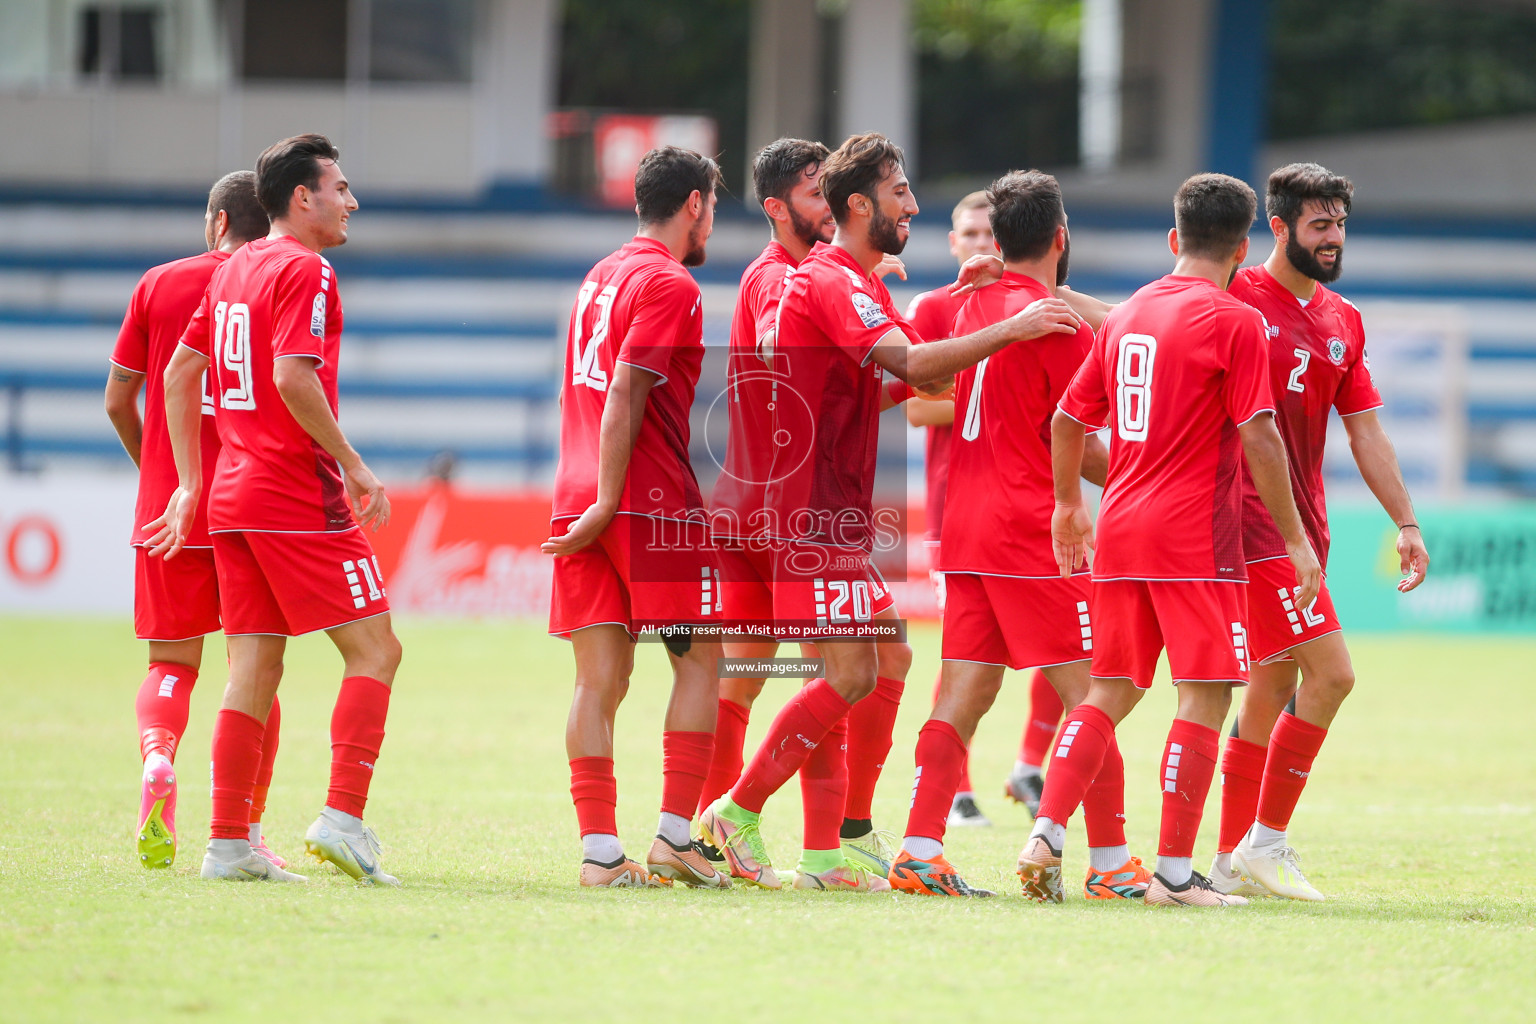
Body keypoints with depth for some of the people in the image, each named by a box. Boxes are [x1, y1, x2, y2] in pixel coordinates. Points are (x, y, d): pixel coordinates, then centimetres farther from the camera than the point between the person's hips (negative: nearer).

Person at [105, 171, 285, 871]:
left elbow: (118, 401, 6)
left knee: (172, 662, 8)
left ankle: (157, 757, -22)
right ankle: (246, 830, 3)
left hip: (169, 506, 1)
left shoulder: (159, 285, 4)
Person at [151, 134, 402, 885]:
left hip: (230, 499, 8)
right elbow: (293, 377, -22)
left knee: (254, 666, 8)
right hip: (300, 503, -8)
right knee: (374, 649, -3)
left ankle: (228, 844, 4)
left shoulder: (232, 270, 16)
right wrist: (352, 466, -15)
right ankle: (342, 817, -13)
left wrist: (191, 482, 18)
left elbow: (179, 372, 18)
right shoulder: (304, 270, -10)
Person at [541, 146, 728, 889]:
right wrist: (608, 502, -17)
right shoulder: (669, 284, -8)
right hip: (654, 503, -7)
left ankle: (600, 849, -4)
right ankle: (674, 835, -5)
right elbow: (624, 395, -16)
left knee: (600, 678, 1)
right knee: (700, 663, 2)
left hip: (580, 499, 7)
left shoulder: (602, 276, 19)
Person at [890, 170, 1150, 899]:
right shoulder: (1058, 324, -10)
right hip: (1031, 531, -7)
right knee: (1089, 695, -3)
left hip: (966, 527, 7)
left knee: (964, 694, 7)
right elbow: (1078, 448, -9)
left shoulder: (971, 308, 11)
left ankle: (920, 852, 0)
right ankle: (1110, 865, -3)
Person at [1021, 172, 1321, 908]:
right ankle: (1174, 872, -4)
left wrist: (1068, 504, 31)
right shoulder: (1234, 322, -7)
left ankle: (1046, 836, 2)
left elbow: (1067, 420, 17)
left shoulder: (1125, 316, 12)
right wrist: (1294, 537, -8)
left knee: (1110, 690, 13)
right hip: (1196, 536, -7)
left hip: (1120, 528, 7)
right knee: (1204, 698, -2)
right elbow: (1259, 438, -13)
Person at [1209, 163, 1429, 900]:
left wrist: (1405, 522, 10)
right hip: (1253, 525, -8)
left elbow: (1365, 430, 17)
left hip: (1304, 527, 8)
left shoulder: (1343, 322, 14)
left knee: (1273, 687, 9)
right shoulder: (1234, 300, -7)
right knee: (1330, 671, -15)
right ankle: (1267, 838, -7)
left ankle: (1232, 858, 16)